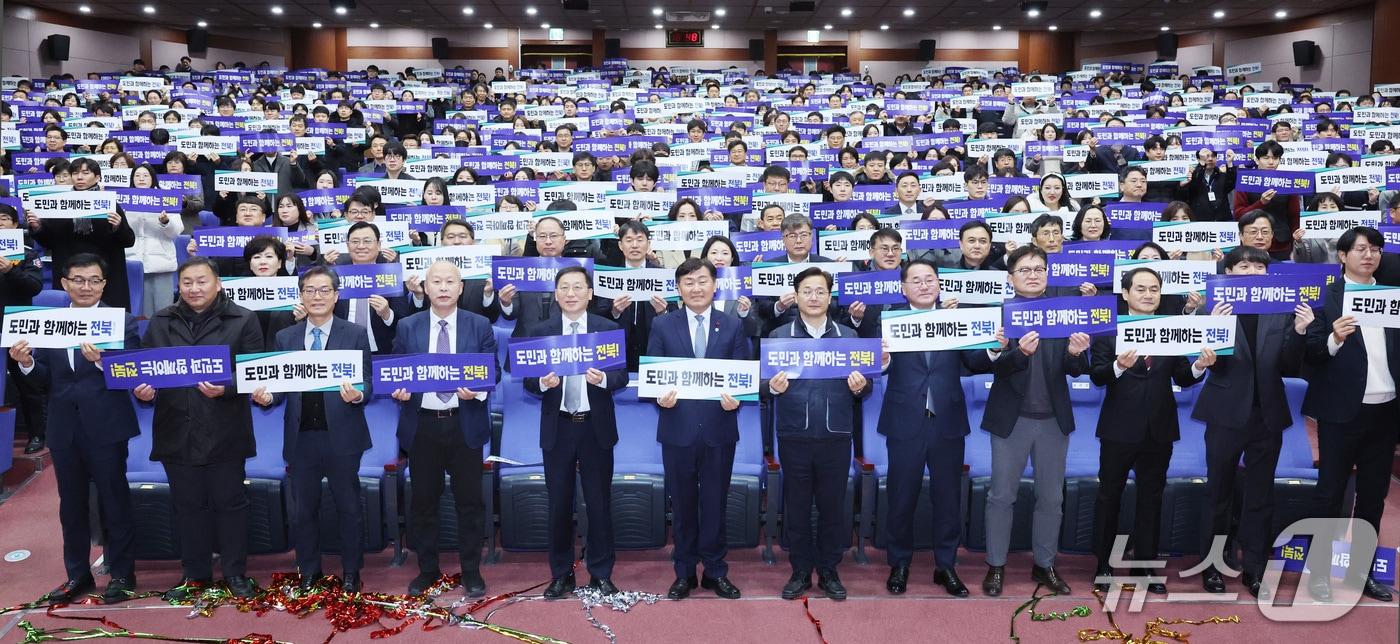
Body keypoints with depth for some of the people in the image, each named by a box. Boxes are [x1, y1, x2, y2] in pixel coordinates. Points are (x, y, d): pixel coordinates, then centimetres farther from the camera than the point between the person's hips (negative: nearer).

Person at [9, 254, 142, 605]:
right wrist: (26, 362, -13)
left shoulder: (122, 321, -6)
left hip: (106, 428, -5)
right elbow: (45, 376, 6)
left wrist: (101, 359, -32)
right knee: (71, 505, 14)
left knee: (115, 503, 6)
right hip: (64, 429, 5)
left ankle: (121, 574, 18)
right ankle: (77, 575, 27)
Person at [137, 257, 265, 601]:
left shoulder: (242, 320, -1)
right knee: (188, 504, 11)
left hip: (224, 431, -3)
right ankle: (194, 573, 24)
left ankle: (235, 572, 19)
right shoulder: (161, 322, 10)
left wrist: (225, 389, -21)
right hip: (177, 430, 3)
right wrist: (143, 389, -10)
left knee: (230, 502, 6)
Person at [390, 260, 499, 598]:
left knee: (469, 501, 5)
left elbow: (493, 370, 2)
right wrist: (399, 390, -12)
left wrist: (478, 390, -17)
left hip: (465, 424, -1)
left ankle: (471, 571, 18)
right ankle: (427, 569, 24)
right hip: (421, 424, 1)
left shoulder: (480, 326, 3)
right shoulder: (407, 327, 6)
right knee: (423, 501, 9)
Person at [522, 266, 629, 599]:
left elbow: (623, 374, -1)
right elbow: (528, 380, 2)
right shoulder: (540, 331, 4)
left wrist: (603, 379, -21)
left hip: (596, 426, -1)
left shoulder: (609, 329, 2)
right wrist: (543, 383, -19)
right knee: (559, 505, 8)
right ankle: (561, 574, 20)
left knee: (599, 503, 7)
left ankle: (601, 574, 19)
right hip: (558, 428, 1)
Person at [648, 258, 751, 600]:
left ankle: (716, 571, 23)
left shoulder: (733, 325, 4)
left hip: (719, 428, 0)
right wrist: (661, 397, -17)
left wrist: (736, 398, -16)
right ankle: (684, 572, 23)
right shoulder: (662, 325, 3)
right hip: (678, 428, 0)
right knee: (682, 504, 10)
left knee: (715, 503, 9)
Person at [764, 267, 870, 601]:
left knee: (833, 507, 7)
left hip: (836, 437, 1)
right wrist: (773, 386, -19)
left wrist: (861, 386, -13)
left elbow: (864, 384, 9)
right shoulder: (779, 336, 5)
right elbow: (763, 385, 2)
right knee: (796, 507, 7)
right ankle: (800, 571, 21)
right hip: (794, 437, 0)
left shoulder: (848, 336, 8)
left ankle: (829, 572, 22)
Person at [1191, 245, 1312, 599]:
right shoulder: (1216, 309, -5)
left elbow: (1289, 369, 2)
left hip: (1267, 416, 3)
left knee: (1260, 497, 10)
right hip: (1227, 415, -3)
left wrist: (1299, 332, -13)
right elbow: (1210, 364, -11)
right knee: (1219, 494, 9)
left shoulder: (1280, 312, 3)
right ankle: (1212, 566, 20)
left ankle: (1254, 570, 20)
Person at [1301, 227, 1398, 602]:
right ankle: (1319, 572, 12)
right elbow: (1310, 353, -8)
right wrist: (1334, 339, -26)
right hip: (1343, 410, -5)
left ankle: (1361, 572, 24)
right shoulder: (1325, 296, -4)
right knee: (1330, 492, 2)